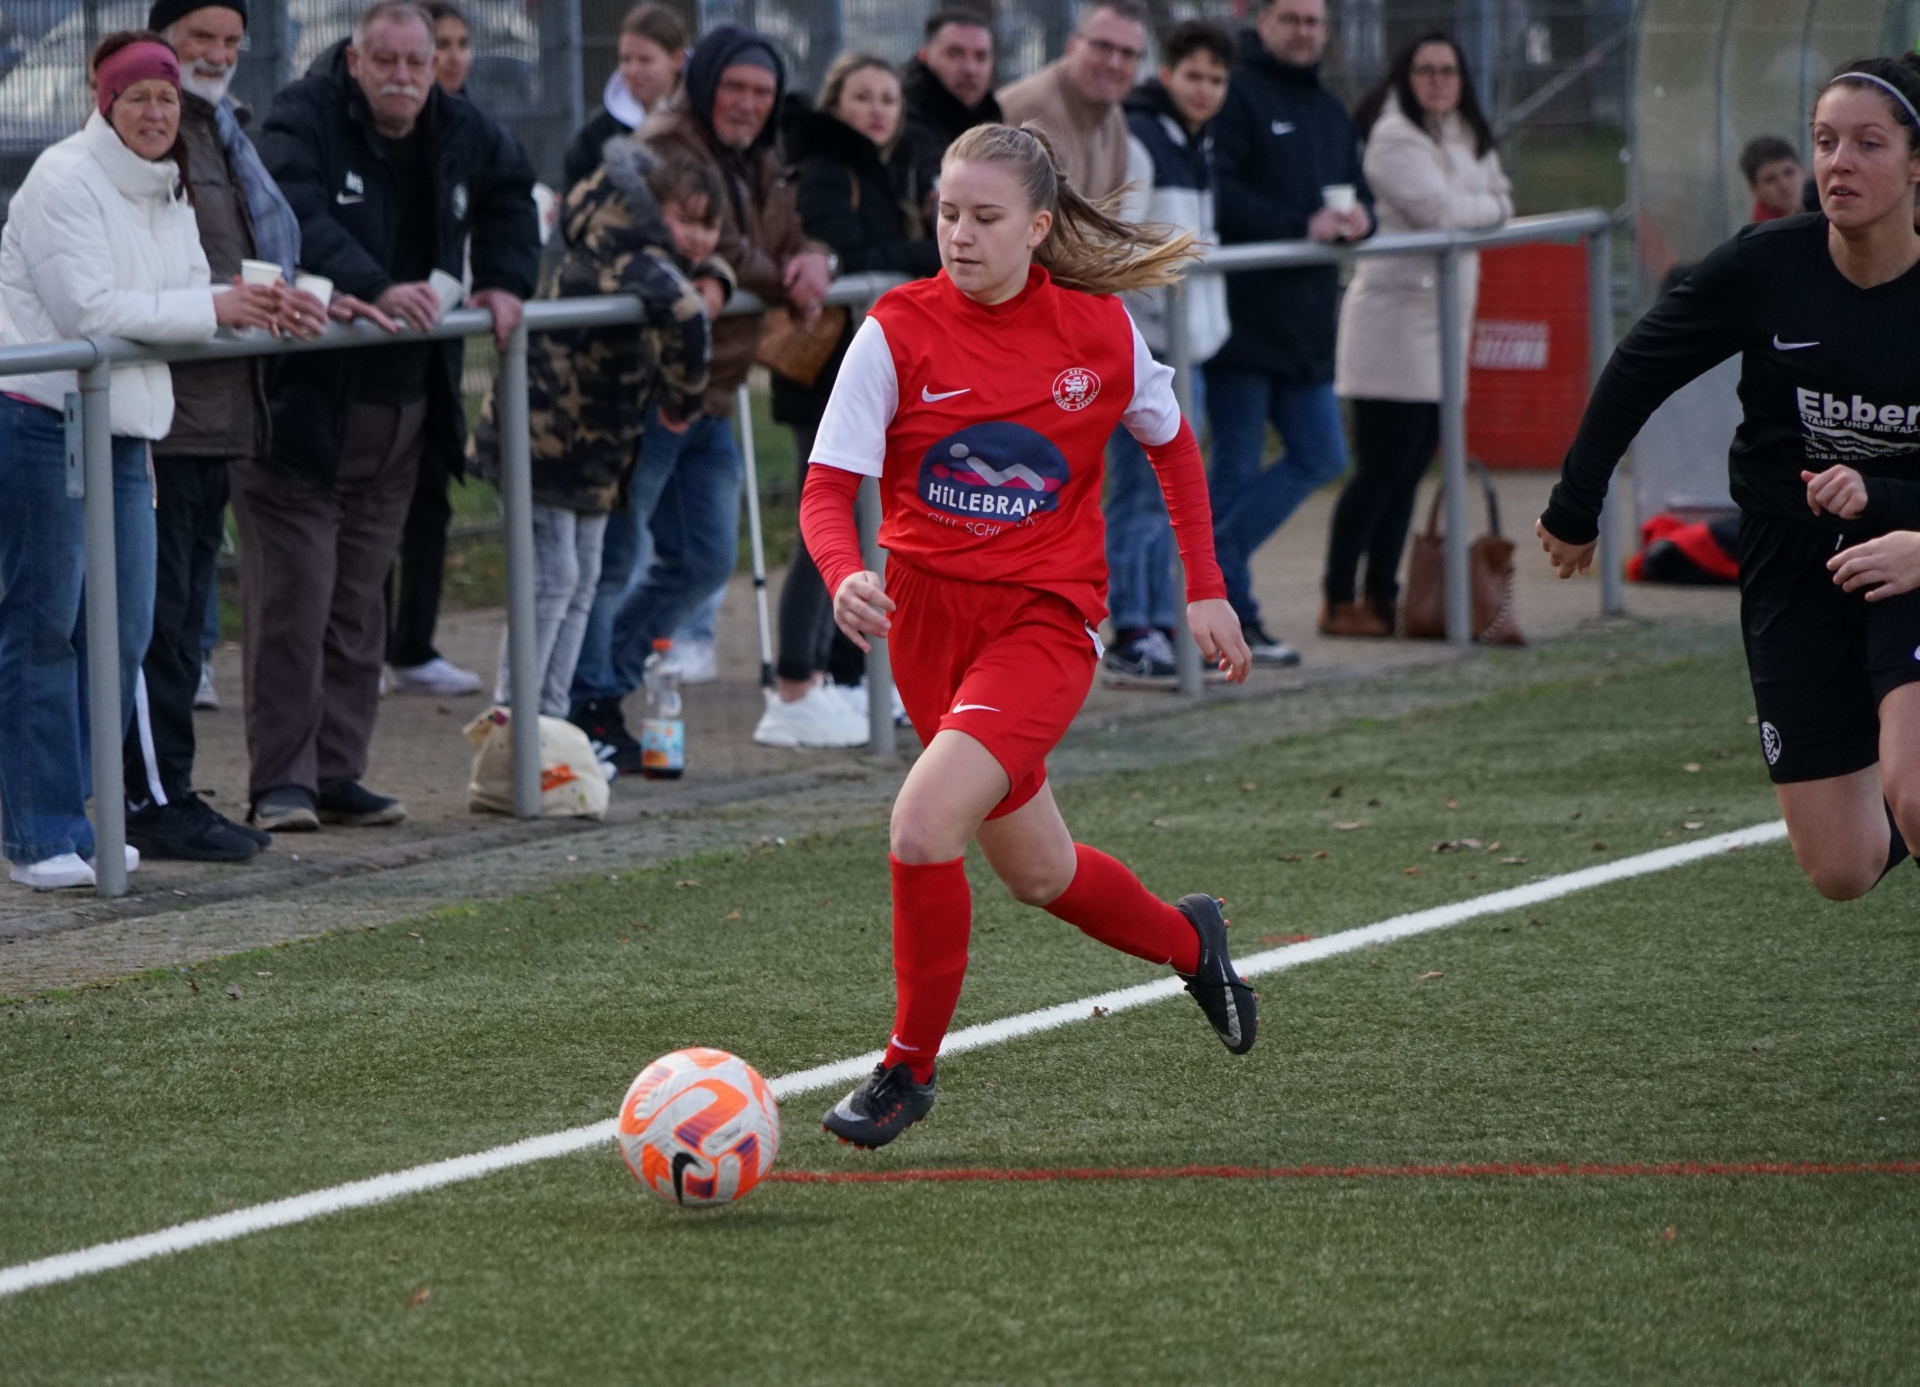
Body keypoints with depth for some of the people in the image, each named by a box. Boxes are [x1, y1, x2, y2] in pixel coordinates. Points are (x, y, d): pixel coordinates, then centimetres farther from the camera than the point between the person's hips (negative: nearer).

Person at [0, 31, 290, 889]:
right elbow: (89, 309, -19)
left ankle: (80, 820, 16)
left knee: (121, 630, 7)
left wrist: (263, 305, -3)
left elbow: (191, 299, 16)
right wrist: (214, 309, -18)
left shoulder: (168, 195, 16)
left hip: (123, 428, 8)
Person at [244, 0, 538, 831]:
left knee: (359, 604, 10)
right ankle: (282, 783, -3)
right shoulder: (302, 125, -12)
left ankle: (337, 773, 16)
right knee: (292, 598, -7)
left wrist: (503, 281, 13)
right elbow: (299, 222, -30)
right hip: (301, 406, -6)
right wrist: (375, 290, -43)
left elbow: (510, 193, 29)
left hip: (400, 411, 6)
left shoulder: (459, 137, 8)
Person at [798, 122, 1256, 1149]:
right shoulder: (898, 330, -8)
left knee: (923, 824, -23)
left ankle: (909, 1066, -3)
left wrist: (1205, 590, 11)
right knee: (1039, 874, 15)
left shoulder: (1098, 330, -6)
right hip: (926, 617, 3)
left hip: (1045, 621, -3)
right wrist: (845, 576, -32)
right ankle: (1186, 942, 47)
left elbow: (1171, 444, 13)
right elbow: (828, 486, -12)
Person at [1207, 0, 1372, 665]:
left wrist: (1359, 217, -2)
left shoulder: (1329, 111, 19)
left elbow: (1357, 188, 22)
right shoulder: (1237, 94, -8)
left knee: (1320, 457, 8)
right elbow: (1217, 193, -19)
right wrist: (1299, 226, -23)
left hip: (1305, 323, 8)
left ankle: (1206, 562, 13)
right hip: (1243, 316, -8)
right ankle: (1231, 614, 3)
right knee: (1238, 465, -3)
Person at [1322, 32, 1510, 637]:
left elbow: (1500, 200, 13)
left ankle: (1382, 595, 15)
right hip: (1394, 318, -9)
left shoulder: (1465, 136, 18)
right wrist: (1487, 207, -1)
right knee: (1381, 468, -8)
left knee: (1410, 467, 10)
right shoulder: (1395, 138, -12)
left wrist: (1469, 209, -7)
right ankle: (1338, 602, -3)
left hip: (1440, 316, 9)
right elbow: (1439, 210, -19)